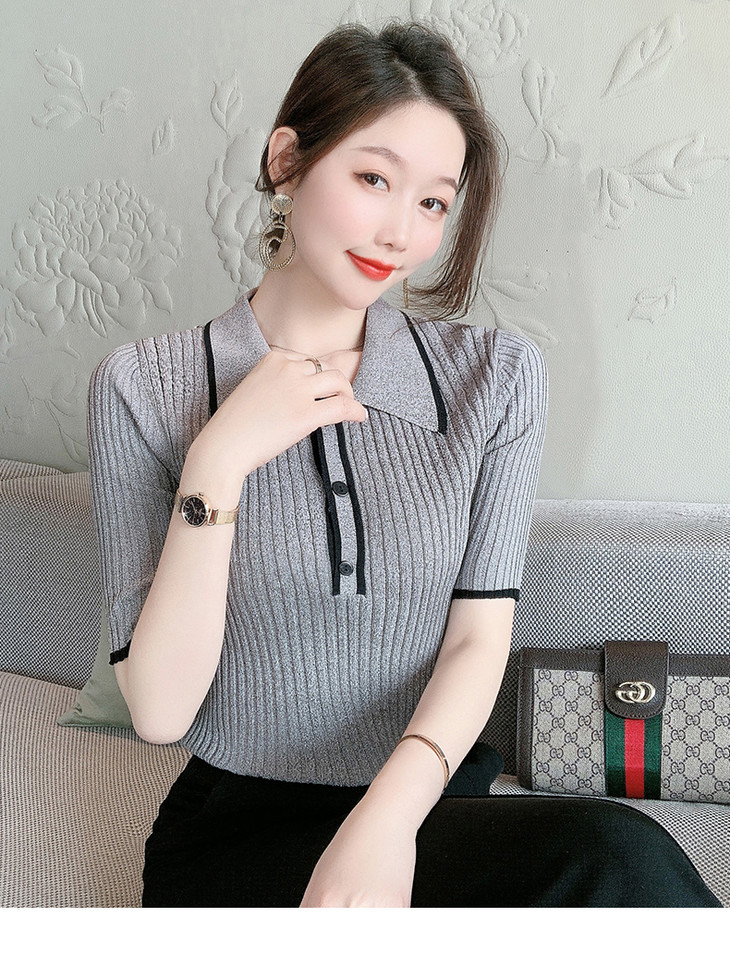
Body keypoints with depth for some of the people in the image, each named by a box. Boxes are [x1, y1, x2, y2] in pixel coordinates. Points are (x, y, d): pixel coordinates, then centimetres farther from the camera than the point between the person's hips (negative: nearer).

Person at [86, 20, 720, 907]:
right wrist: (217, 466, -19)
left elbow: (479, 641, -3)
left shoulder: (496, 376, 1)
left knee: (619, 858, -30)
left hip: (425, 804, 4)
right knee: (615, 861, -29)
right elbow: (160, 712, -10)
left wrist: (388, 817, -20)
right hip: (238, 831, -3)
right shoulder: (144, 388, -5)